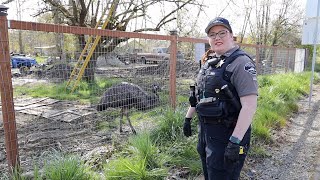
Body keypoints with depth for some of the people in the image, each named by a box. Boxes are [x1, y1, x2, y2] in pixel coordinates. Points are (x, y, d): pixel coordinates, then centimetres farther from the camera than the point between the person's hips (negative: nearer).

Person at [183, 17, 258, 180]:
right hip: (205, 129, 8)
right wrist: (188, 118, 19)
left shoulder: (241, 62, -16)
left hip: (227, 133, -7)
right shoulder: (208, 61, 9)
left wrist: (235, 141, -27)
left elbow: (250, 105, -23)